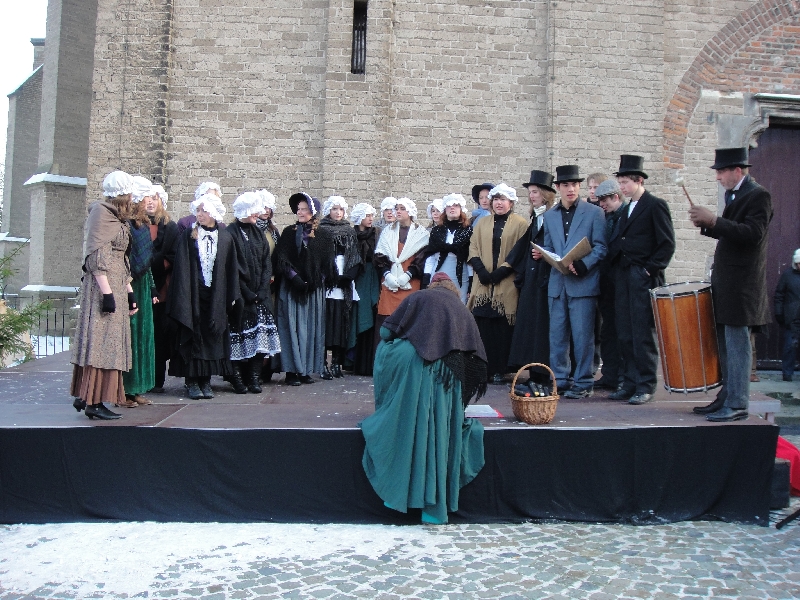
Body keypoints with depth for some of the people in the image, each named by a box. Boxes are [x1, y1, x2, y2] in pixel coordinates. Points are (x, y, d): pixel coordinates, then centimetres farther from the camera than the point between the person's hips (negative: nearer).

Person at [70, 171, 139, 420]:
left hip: (117, 287, 9)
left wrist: (129, 291, 16)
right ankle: (92, 400, -4)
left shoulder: (118, 217, 18)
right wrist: (107, 293, -20)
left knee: (109, 343, 9)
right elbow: (97, 256, -15)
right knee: (100, 341, -8)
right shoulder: (101, 212, -8)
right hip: (102, 286, -9)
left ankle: (86, 397, 15)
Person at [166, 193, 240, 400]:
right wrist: (183, 296, -11)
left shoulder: (225, 238, 5)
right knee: (192, 336, 0)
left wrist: (231, 297, 1)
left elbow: (231, 269, 6)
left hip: (215, 297, 2)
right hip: (193, 295, -2)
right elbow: (181, 268, -3)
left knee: (212, 336, 4)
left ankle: (206, 380, 13)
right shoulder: (188, 236, 1)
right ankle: (192, 381, 7)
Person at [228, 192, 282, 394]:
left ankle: (254, 377, 6)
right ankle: (237, 377, 6)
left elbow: (267, 263, 9)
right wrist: (248, 294, -12)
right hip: (240, 296, -5)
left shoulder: (257, 233, 14)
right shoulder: (231, 233, -6)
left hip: (260, 295, 5)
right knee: (239, 336, -2)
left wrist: (261, 291, -4)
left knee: (259, 336, 0)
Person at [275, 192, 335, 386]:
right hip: (292, 288, -2)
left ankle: (307, 369, 11)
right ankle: (292, 370, -1)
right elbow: (282, 260, -2)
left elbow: (327, 264, 7)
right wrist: (295, 277, -13)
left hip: (314, 289, 2)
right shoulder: (289, 233, 4)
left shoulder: (322, 236, 8)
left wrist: (318, 280, -7)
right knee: (293, 327, -4)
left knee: (312, 328, 4)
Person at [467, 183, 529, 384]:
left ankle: (500, 370, 4)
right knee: (484, 327, -2)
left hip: (507, 286, -3)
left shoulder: (520, 224, 4)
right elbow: (473, 249, 10)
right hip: (483, 284, 3)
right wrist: (481, 270, -7)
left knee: (503, 327, -4)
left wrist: (502, 271, -14)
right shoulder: (482, 224, 16)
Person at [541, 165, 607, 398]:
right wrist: (541, 253, -1)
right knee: (557, 335, 7)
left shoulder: (594, 212, 2)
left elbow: (600, 247, -3)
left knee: (582, 335, -2)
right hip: (557, 283, 5)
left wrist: (582, 265, -18)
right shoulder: (549, 215, 15)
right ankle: (559, 379, 17)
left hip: (583, 283, -4)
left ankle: (584, 383, 7)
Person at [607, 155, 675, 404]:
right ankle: (630, 383, 14)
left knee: (643, 334, -4)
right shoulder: (627, 210, 18)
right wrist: (615, 264, 7)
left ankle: (645, 386, 3)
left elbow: (667, 244, -8)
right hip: (623, 277, 7)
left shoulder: (655, 205, -4)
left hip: (643, 278, -7)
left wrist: (650, 270, -13)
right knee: (625, 334, 7)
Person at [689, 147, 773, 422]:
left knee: (736, 344, -6)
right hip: (726, 283, 9)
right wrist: (707, 224, 5)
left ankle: (737, 404, -1)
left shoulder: (758, 196, -10)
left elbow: (753, 234, -23)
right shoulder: (734, 195, 18)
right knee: (726, 345, 13)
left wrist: (713, 221, -26)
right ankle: (726, 397, 21)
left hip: (741, 283, -9)